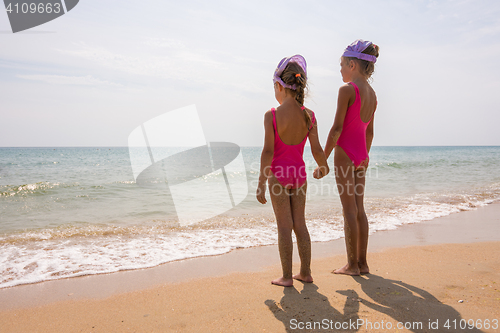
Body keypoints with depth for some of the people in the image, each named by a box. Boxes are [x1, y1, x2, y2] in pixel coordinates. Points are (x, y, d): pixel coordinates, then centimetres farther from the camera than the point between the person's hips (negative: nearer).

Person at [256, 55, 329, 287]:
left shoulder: (272, 115, -13)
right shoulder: (309, 115, -2)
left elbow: (268, 151, -15)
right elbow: (316, 150, 1)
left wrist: (261, 183, -9)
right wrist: (324, 167, 21)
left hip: (279, 174, -4)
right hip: (299, 173, 4)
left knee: (284, 226, 3)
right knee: (300, 224, 14)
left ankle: (287, 276, 11)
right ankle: (305, 272, 23)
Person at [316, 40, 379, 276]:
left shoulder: (347, 89, -13)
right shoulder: (372, 93, 11)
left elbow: (337, 127, -16)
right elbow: (369, 131, 16)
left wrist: (323, 159, -12)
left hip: (345, 152, -8)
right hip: (361, 153, 8)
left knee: (349, 209, -2)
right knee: (359, 208, 12)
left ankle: (352, 264, 7)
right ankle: (362, 262, 19)